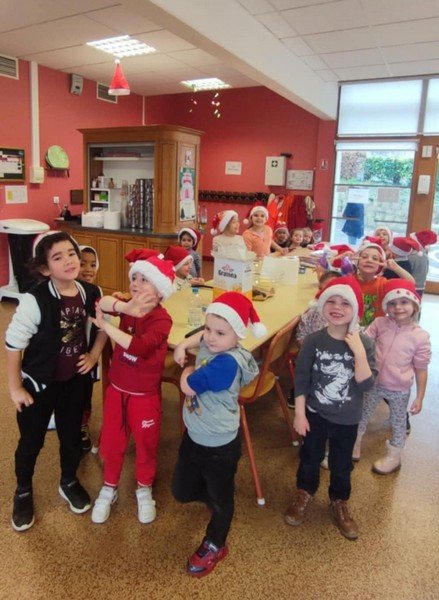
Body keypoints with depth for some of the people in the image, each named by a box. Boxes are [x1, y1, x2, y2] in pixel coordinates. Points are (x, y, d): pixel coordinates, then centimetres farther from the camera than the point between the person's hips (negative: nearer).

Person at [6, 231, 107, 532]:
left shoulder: (91, 293, -12)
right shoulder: (34, 300, -26)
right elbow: (13, 344, -18)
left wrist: (94, 354, 3)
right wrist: (15, 387, -11)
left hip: (75, 379, 4)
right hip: (39, 382, -3)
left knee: (72, 434, 19)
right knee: (32, 440, 15)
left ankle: (69, 482, 46)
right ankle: (23, 492, 42)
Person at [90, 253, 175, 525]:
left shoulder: (162, 320, -21)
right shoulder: (127, 306, -4)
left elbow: (137, 346, -35)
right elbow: (101, 302, -21)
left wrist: (105, 325, -28)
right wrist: (126, 307, -37)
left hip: (145, 395, -4)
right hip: (117, 389, 5)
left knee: (146, 444, 15)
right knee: (111, 442, 17)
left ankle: (144, 489, 40)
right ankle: (109, 488, 41)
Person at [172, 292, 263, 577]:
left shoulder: (227, 362, -34)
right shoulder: (211, 344, -8)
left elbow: (187, 386, -30)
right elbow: (200, 337, 18)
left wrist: (188, 371, -7)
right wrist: (184, 345, -3)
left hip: (219, 446, -8)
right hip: (194, 436, 8)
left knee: (221, 498, 20)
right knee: (181, 491, 25)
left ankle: (214, 546, 44)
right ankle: (213, 497, 53)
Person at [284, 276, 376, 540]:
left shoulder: (365, 343, -15)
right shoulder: (313, 341, -15)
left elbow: (366, 384, -20)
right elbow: (301, 380, -8)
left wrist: (358, 352, -31)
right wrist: (299, 414, -7)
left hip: (347, 419, 0)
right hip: (315, 414, 0)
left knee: (342, 465, 20)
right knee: (310, 458, 20)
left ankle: (340, 503, 46)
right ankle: (305, 494, 47)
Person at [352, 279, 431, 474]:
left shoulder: (420, 336, -13)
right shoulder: (380, 323, -10)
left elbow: (421, 369, -7)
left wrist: (419, 397, -4)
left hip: (399, 390, -2)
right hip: (373, 383, 2)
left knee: (398, 423, 18)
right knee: (362, 416, 19)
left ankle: (393, 457, 41)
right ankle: (354, 446, 43)